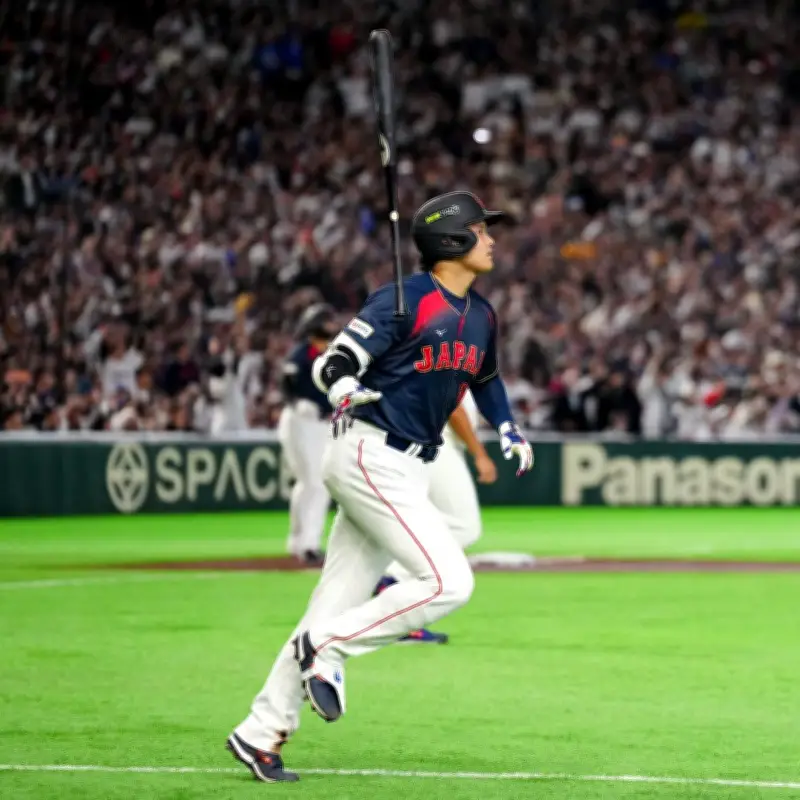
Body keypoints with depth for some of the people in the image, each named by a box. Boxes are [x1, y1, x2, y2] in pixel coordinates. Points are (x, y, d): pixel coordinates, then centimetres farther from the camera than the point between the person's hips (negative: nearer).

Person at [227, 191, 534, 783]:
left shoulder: (482, 316, 14)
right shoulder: (405, 300, -11)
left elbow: (485, 377, 33)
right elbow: (332, 362, -14)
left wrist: (507, 428, 18)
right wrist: (344, 389, -36)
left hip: (409, 471, 8)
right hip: (371, 459, -8)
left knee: (336, 608, 6)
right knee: (449, 581, -19)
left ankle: (261, 734, 10)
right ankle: (327, 646, -7)